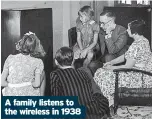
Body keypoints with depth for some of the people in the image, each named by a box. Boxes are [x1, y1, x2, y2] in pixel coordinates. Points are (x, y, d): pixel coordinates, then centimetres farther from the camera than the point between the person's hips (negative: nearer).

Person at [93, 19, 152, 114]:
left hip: (138, 78, -10)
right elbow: (126, 56, 12)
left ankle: (112, 101, 12)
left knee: (102, 74, -2)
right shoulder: (144, 40, 6)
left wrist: (112, 67, -8)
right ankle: (113, 98, 21)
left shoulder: (136, 45, -26)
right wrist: (111, 62, 7)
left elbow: (128, 66, -22)